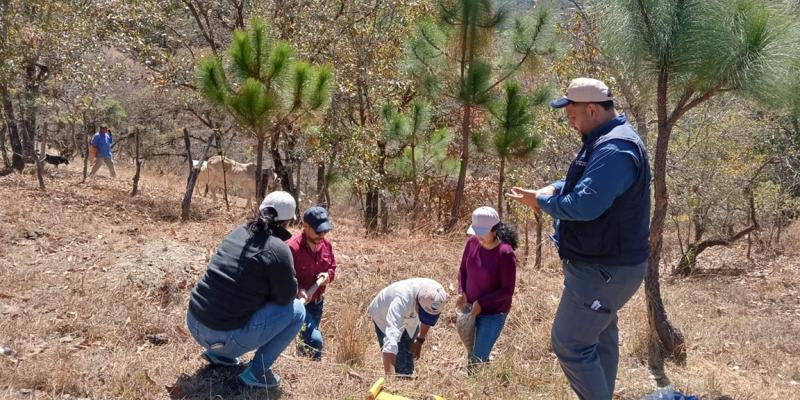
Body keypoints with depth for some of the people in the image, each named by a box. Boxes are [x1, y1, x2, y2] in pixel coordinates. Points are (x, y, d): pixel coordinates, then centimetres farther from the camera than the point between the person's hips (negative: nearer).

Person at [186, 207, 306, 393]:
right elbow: (287, 296, -5)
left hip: (194, 323, 8)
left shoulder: (239, 232, 7)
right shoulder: (277, 249, -15)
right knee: (297, 310, 5)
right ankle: (255, 373, 5)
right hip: (224, 336, -8)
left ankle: (218, 354, 22)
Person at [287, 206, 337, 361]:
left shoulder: (326, 244, -2)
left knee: (310, 338, 23)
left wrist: (328, 275, -10)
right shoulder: (292, 247, -25)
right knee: (315, 340, -21)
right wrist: (297, 290, -38)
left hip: (317, 302, 7)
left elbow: (332, 267, 13)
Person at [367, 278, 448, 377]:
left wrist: (420, 340, 2)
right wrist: (390, 377, -59)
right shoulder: (402, 299, -47)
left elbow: (429, 317, -3)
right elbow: (391, 340, -54)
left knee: (408, 368, 6)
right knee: (398, 366, -15)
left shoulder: (436, 295, -30)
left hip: (411, 319, 4)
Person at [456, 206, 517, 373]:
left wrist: (481, 303, -18)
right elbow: (463, 270, 9)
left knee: (478, 359, -4)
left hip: (493, 313, -5)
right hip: (471, 309, 5)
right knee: (471, 355, 17)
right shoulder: (472, 242, -7)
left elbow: (507, 290, -16)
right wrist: (462, 293, -6)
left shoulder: (505, 253, -22)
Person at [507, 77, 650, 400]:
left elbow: (584, 204, -32)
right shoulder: (605, 140, 11)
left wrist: (541, 201, -16)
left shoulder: (614, 150, -25)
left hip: (605, 270, -11)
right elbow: (584, 183, 20)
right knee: (599, 337, 22)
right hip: (605, 264, 11)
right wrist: (550, 190, 0)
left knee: (569, 344, -6)